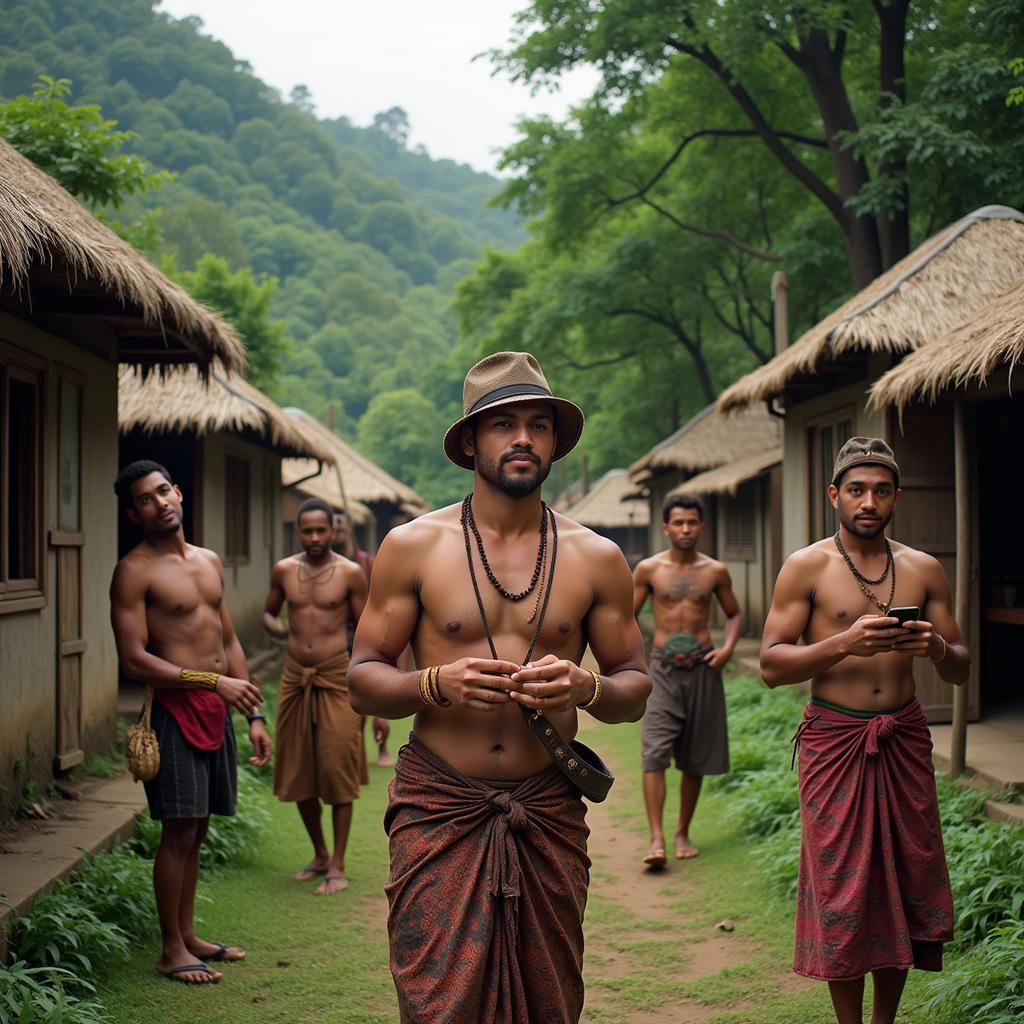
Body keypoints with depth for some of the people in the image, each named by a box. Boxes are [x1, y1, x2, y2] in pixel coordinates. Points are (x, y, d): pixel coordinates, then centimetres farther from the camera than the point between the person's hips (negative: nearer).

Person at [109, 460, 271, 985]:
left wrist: (253, 713, 13)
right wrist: (216, 682, -17)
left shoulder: (209, 562, 14)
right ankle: (172, 950, 8)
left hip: (216, 707, 7)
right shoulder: (134, 571, -8)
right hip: (174, 707, -7)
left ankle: (188, 935, 23)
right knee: (179, 830, -3)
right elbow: (134, 660, -15)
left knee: (196, 829, 12)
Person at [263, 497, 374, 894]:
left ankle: (337, 866, 6)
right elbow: (268, 613, 19)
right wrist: (277, 628, -4)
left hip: (336, 680, -4)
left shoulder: (350, 573, -5)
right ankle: (319, 855, 27)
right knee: (299, 775, 10)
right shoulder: (284, 570, 4)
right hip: (295, 679, 4)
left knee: (338, 773, -3)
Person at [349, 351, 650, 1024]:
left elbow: (636, 690, 10)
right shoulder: (412, 546, 1)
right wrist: (437, 684, -17)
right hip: (439, 810, -2)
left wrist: (586, 688, -13)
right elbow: (363, 678, 3)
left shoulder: (597, 559, 6)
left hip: (550, 814, 2)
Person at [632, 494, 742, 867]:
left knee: (695, 759, 9)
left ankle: (683, 833, 23)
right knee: (654, 753, -15)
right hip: (663, 668, -2)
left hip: (702, 668, 2)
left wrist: (728, 647, -3)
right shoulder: (648, 569, 0)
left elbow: (734, 614, 15)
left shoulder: (715, 571, 3)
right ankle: (656, 840, -18)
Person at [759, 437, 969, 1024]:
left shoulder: (925, 570, 9)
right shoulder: (807, 568, -1)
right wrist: (845, 642, -20)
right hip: (834, 740, -3)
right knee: (842, 892, -1)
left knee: (906, 883, 6)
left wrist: (939, 648, -12)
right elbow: (772, 665, -6)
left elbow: (961, 672, 11)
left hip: (905, 740, 3)